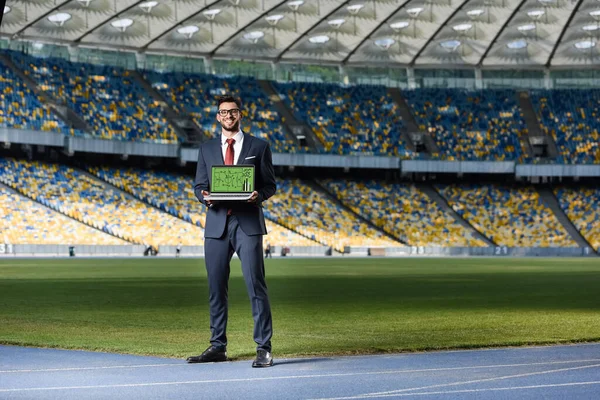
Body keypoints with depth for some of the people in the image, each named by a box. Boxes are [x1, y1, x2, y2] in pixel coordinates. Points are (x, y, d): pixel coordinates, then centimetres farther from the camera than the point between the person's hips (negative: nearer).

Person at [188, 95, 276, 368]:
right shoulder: (207, 149, 14)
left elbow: (270, 184, 6)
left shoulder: (259, 147, 7)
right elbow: (198, 185, 13)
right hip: (216, 224, 3)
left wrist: (259, 195, -16)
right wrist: (205, 196, -10)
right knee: (216, 288, 6)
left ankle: (263, 349, -5)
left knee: (255, 286, -7)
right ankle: (218, 347, 15)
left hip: (248, 223, -3)